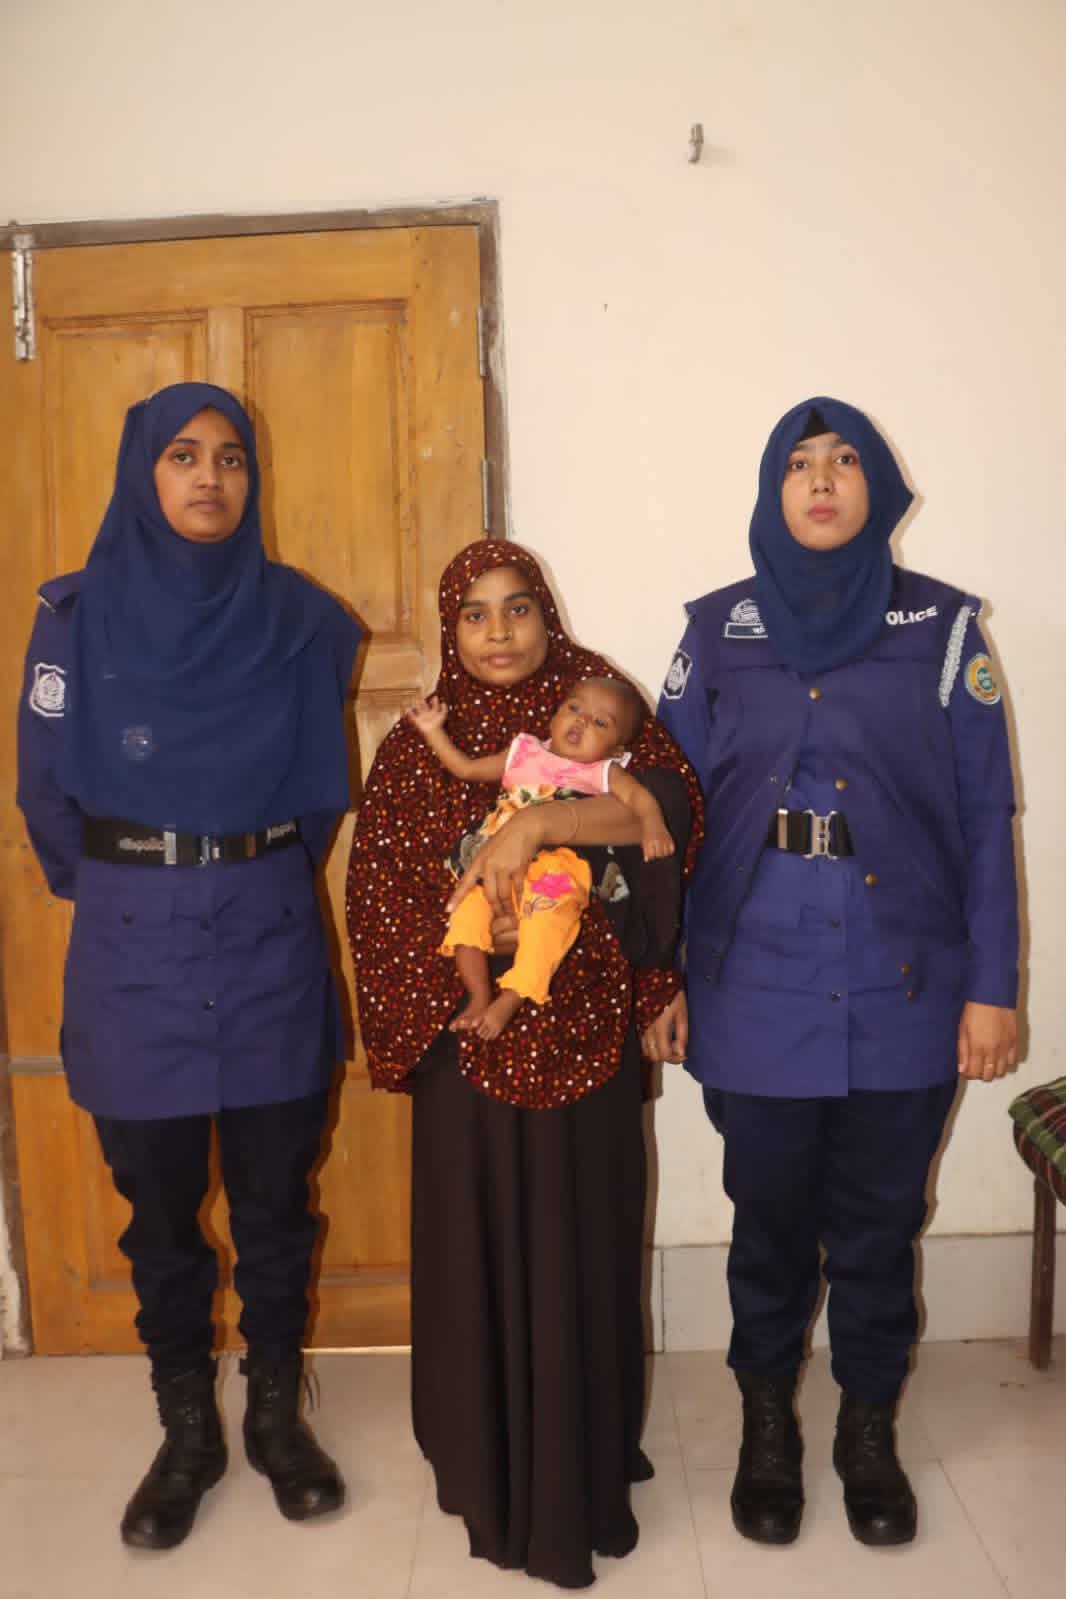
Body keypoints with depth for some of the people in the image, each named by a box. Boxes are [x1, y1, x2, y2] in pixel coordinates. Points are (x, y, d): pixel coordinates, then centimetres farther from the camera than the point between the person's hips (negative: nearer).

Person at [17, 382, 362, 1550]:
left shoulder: (300, 619, 0)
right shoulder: (81, 616, -3)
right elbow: (47, 786, 3)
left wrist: (267, 881, 12)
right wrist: (115, 892, 10)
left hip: (270, 942, 1)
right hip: (134, 949, 0)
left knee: (275, 1197, 11)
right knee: (160, 1205, 11)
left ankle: (277, 1412, 33)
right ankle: (186, 1431, 31)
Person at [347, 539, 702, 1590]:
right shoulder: (415, 749, 3)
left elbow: (671, 801, -17)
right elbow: (378, 900, 0)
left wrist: (536, 821, -29)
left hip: (584, 1034, 0)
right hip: (467, 1038, 1)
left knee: (580, 1238, 8)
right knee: (477, 1243, 8)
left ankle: (585, 1464, 30)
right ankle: (486, 1465, 29)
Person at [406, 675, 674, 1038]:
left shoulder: (604, 772, 12)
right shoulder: (523, 753, 24)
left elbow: (639, 796, -6)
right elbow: (466, 768, 29)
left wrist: (652, 827, -27)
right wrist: (433, 732, 25)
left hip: (559, 873, -4)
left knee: (545, 924, -30)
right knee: (469, 909, -21)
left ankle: (507, 1002, -19)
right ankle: (479, 996, -13)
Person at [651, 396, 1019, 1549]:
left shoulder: (943, 627, 1)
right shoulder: (718, 631, 3)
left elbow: (984, 818, 1)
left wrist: (992, 986, -2)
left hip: (903, 986, 0)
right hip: (756, 984, 0)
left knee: (879, 1218, 13)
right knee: (770, 1216, 13)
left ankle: (870, 1429, 36)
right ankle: (766, 1424, 35)